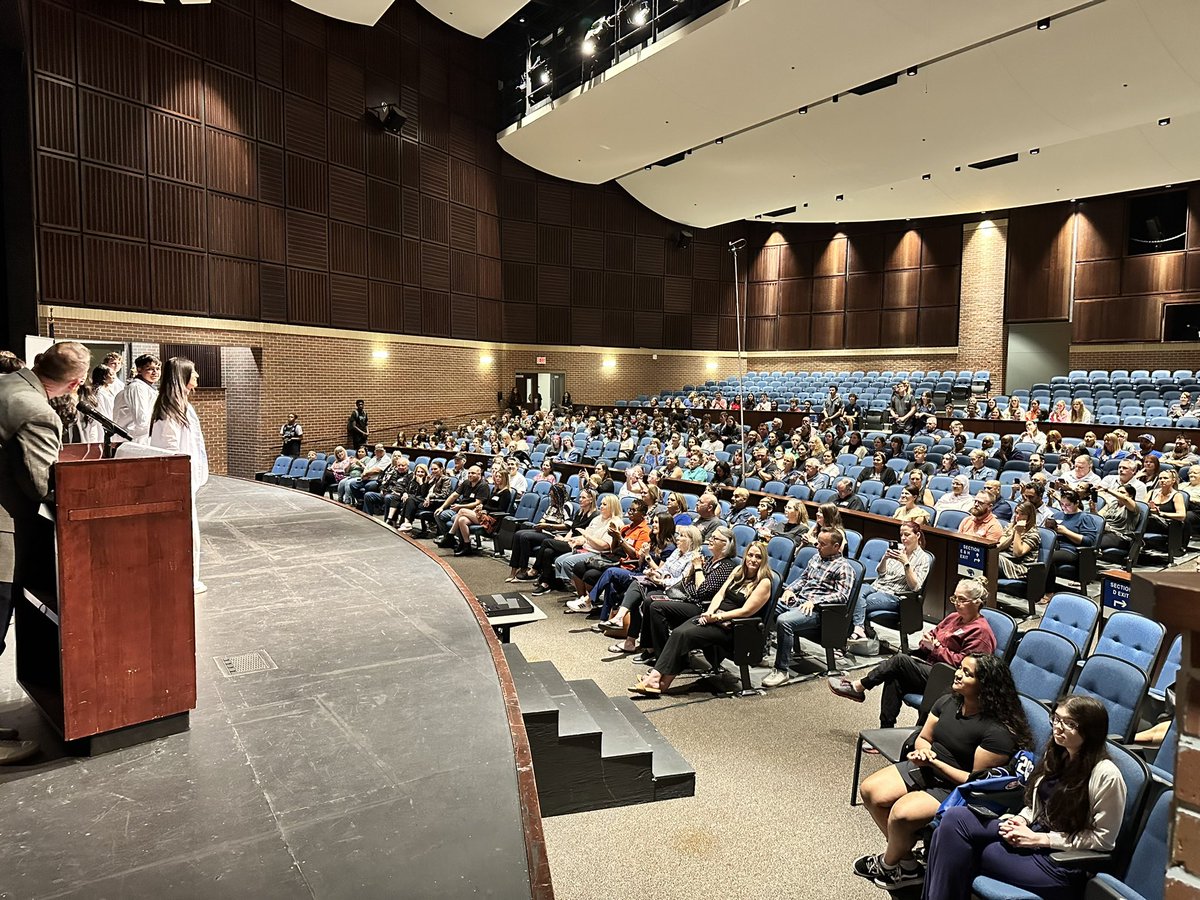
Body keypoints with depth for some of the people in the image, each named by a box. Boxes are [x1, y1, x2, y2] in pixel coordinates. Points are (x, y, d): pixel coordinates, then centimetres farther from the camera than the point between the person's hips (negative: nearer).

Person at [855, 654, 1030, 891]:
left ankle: (888, 863, 7)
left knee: (901, 813, -27)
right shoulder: (949, 702, -1)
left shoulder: (998, 731, -23)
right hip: (926, 769, 8)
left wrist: (935, 763, -22)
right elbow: (923, 738, 10)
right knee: (870, 791, -6)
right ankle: (906, 864, 7)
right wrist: (923, 751, -13)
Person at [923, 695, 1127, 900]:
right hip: (1035, 832, 7)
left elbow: (1103, 837, -11)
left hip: (1063, 862, -7)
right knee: (956, 817, -16)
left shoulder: (1106, 775, -15)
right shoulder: (1055, 754, 6)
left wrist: (1040, 839, -14)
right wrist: (1021, 820, -4)